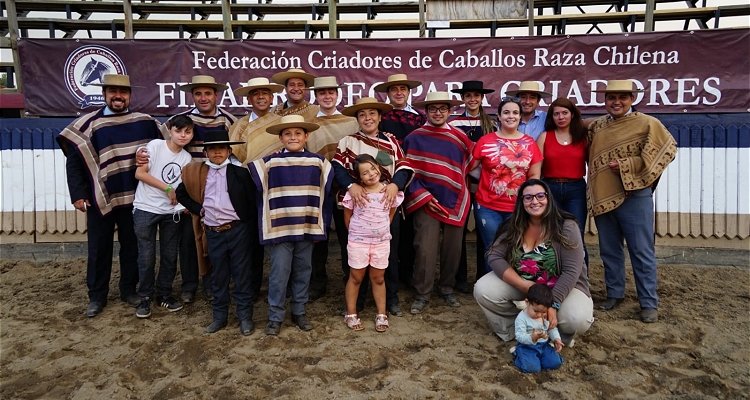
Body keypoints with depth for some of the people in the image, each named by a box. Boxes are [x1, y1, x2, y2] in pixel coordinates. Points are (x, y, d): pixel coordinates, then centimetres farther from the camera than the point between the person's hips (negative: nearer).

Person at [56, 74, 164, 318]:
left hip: (133, 197, 1)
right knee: (99, 249, 9)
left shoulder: (145, 122, 2)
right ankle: (97, 296, 22)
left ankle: (129, 289, 26)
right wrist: (78, 194, -9)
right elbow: (73, 162, -3)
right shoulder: (88, 124, -1)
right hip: (99, 198, -1)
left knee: (131, 246, 11)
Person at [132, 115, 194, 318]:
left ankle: (164, 294, 24)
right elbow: (140, 173, -13)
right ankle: (145, 297, 15)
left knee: (170, 256, 9)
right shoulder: (155, 145, -8)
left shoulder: (187, 157, 5)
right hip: (145, 209, -4)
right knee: (147, 257, 0)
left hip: (171, 212, 4)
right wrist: (167, 188, -13)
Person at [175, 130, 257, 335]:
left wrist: (251, 227, -5)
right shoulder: (196, 174, 4)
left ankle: (245, 316, 16)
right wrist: (198, 209, 6)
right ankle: (219, 316, 25)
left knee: (242, 275, 5)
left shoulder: (240, 173, -4)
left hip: (238, 230, -3)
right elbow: (181, 194, 17)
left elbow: (252, 201, -3)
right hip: (213, 233, 3)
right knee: (218, 276, 13)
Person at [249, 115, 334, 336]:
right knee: (279, 274, 2)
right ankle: (275, 317, 15)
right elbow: (259, 194, 3)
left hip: (307, 228, 2)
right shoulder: (268, 163, -4)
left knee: (303, 272, 13)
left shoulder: (319, 163, 2)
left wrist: (322, 225, 6)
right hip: (280, 228, -2)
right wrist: (266, 225, 3)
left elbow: (325, 195, 7)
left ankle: (299, 312, 27)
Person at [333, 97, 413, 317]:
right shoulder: (347, 141, 5)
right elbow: (337, 168, -8)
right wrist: (351, 185, -27)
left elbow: (404, 167, -1)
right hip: (353, 207, -1)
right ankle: (355, 300, 22)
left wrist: (395, 184, -22)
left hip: (386, 206, 1)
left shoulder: (391, 141, 9)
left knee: (389, 255, 10)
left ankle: (391, 299, 26)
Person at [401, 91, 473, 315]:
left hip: (454, 202, 3)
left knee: (453, 248, 9)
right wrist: (423, 196, -10)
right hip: (426, 202, -2)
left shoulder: (460, 138, 7)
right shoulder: (414, 139, 0)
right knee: (425, 249, -5)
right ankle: (422, 294, 10)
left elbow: (468, 165, 15)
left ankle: (447, 288, 28)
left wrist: (462, 195, 4)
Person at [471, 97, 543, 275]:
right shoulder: (485, 141, -1)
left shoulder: (530, 143, 4)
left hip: (518, 208, 2)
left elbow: (535, 176, 5)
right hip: (488, 207, -1)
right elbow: (469, 167, -1)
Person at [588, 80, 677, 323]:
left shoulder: (648, 124, -3)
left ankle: (649, 303, 12)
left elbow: (668, 150, -11)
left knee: (642, 252, 1)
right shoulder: (596, 126, 10)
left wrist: (627, 166, -17)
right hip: (602, 197, 5)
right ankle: (614, 294, 27)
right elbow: (588, 155, 24)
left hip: (634, 196, -4)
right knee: (609, 251, 13)